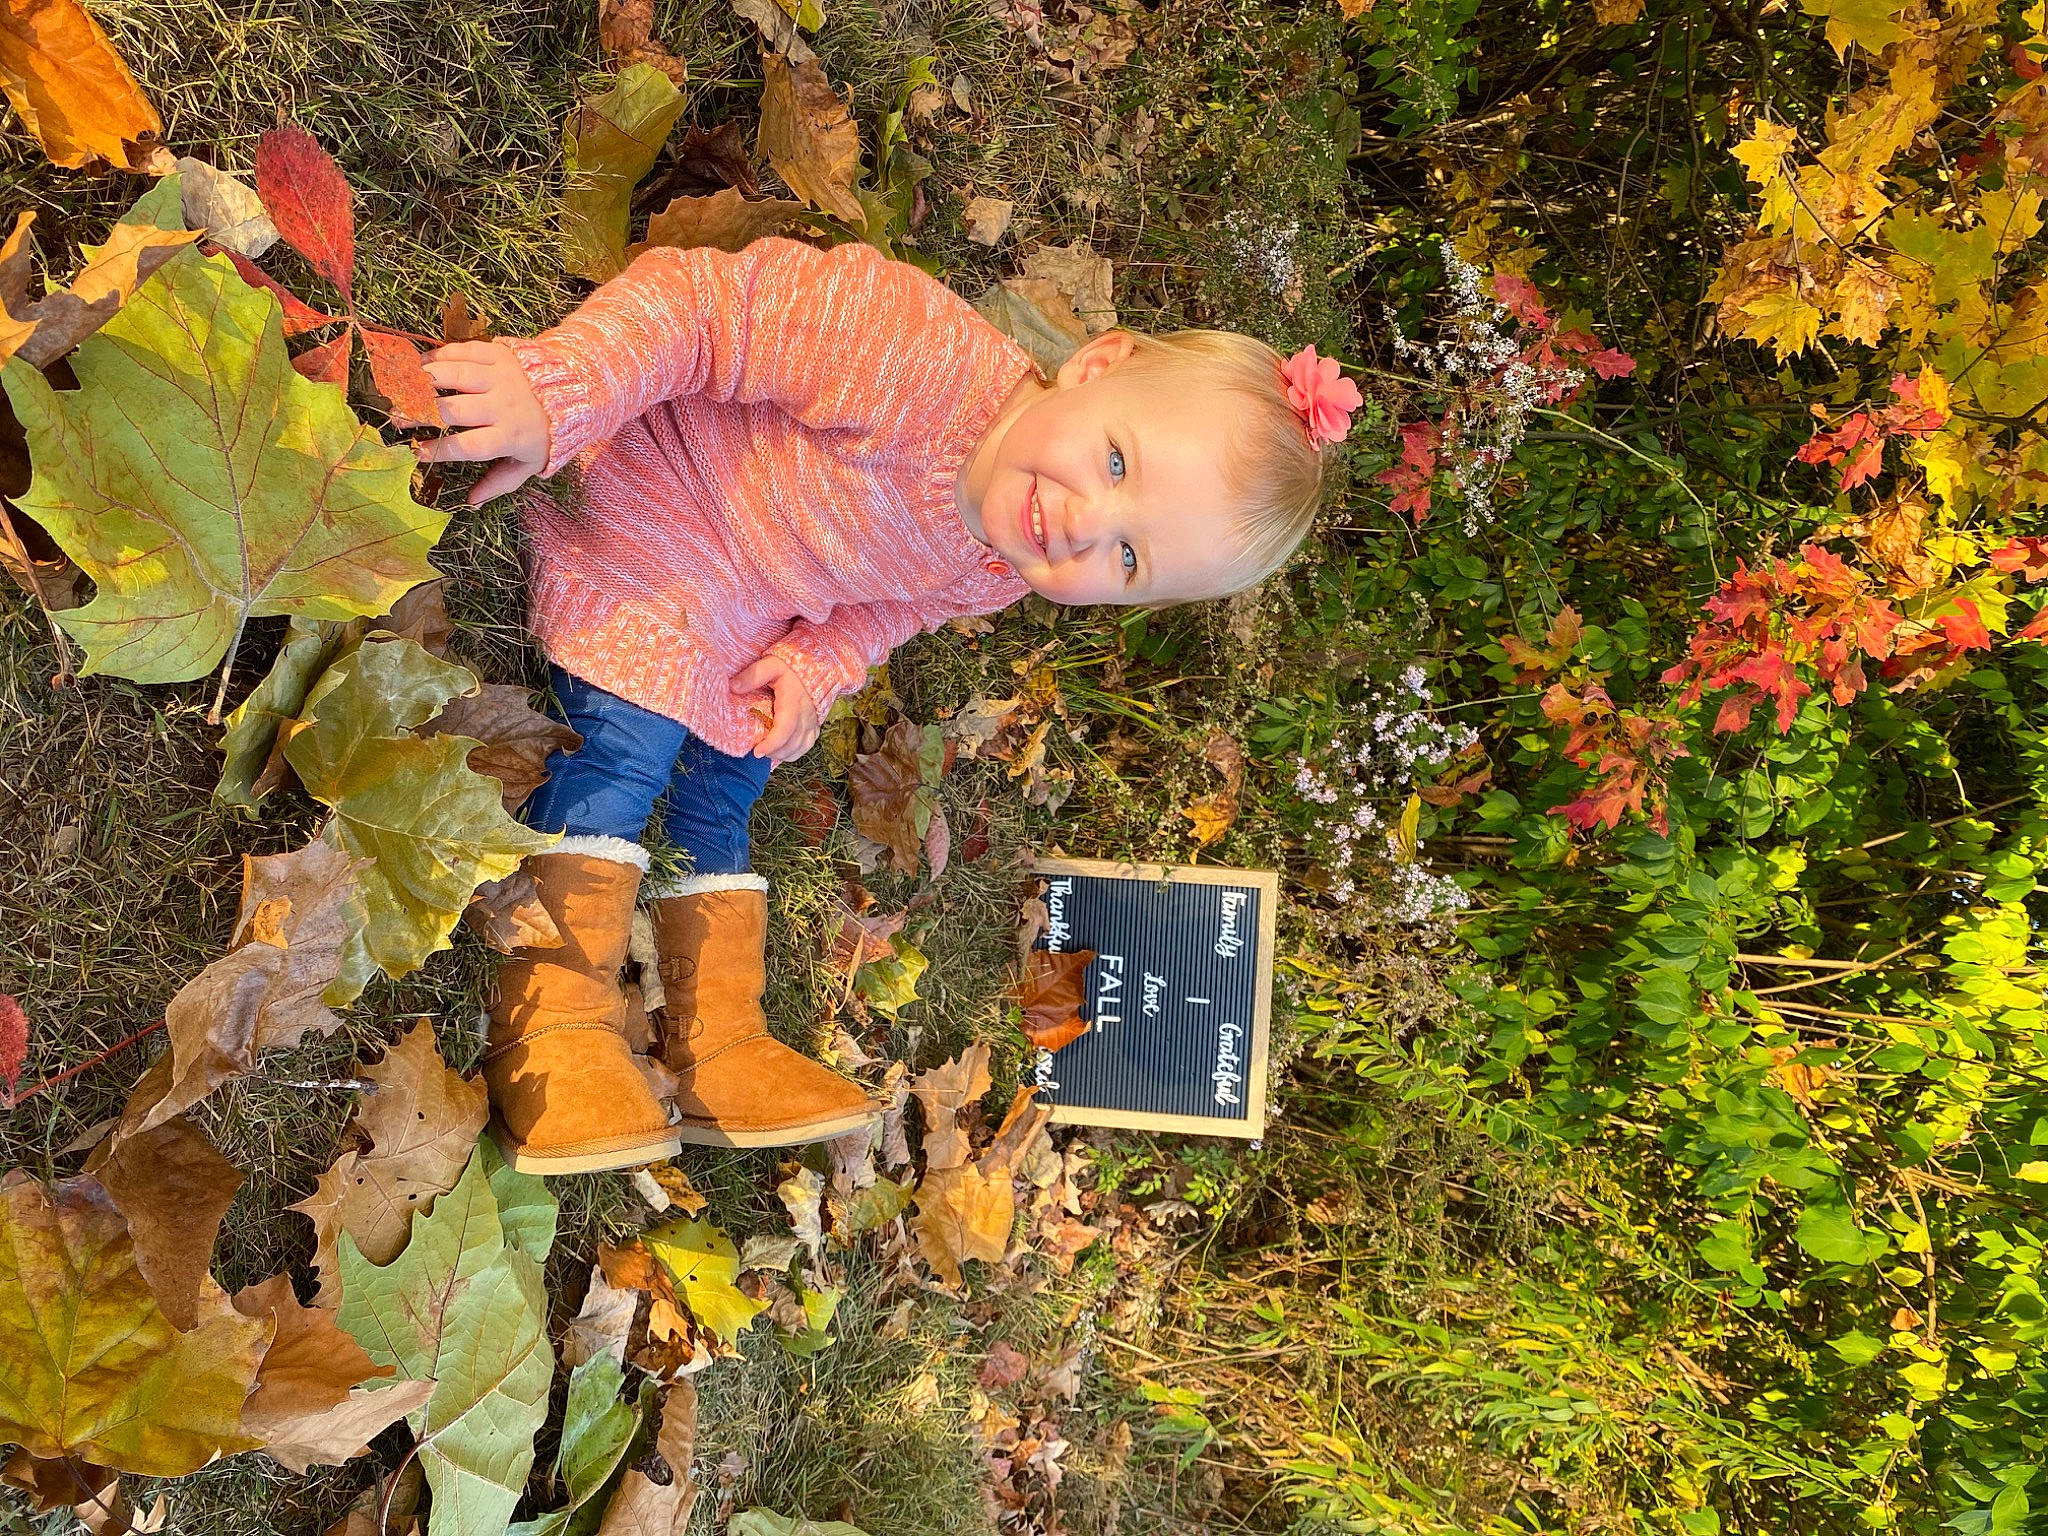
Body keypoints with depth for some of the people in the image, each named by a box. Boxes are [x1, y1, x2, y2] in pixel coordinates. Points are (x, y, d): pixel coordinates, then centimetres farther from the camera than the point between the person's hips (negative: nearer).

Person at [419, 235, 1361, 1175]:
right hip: (639, 520, -6)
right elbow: (702, 306, -37)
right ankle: (554, 1026, -14)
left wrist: (818, 663, -15)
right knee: (628, 744, -20)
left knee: (723, 796, 9)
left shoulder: (997, 578, -13)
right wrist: (554, 400, -48)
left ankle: (719, 1045, 19)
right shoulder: (923, 356, -38)